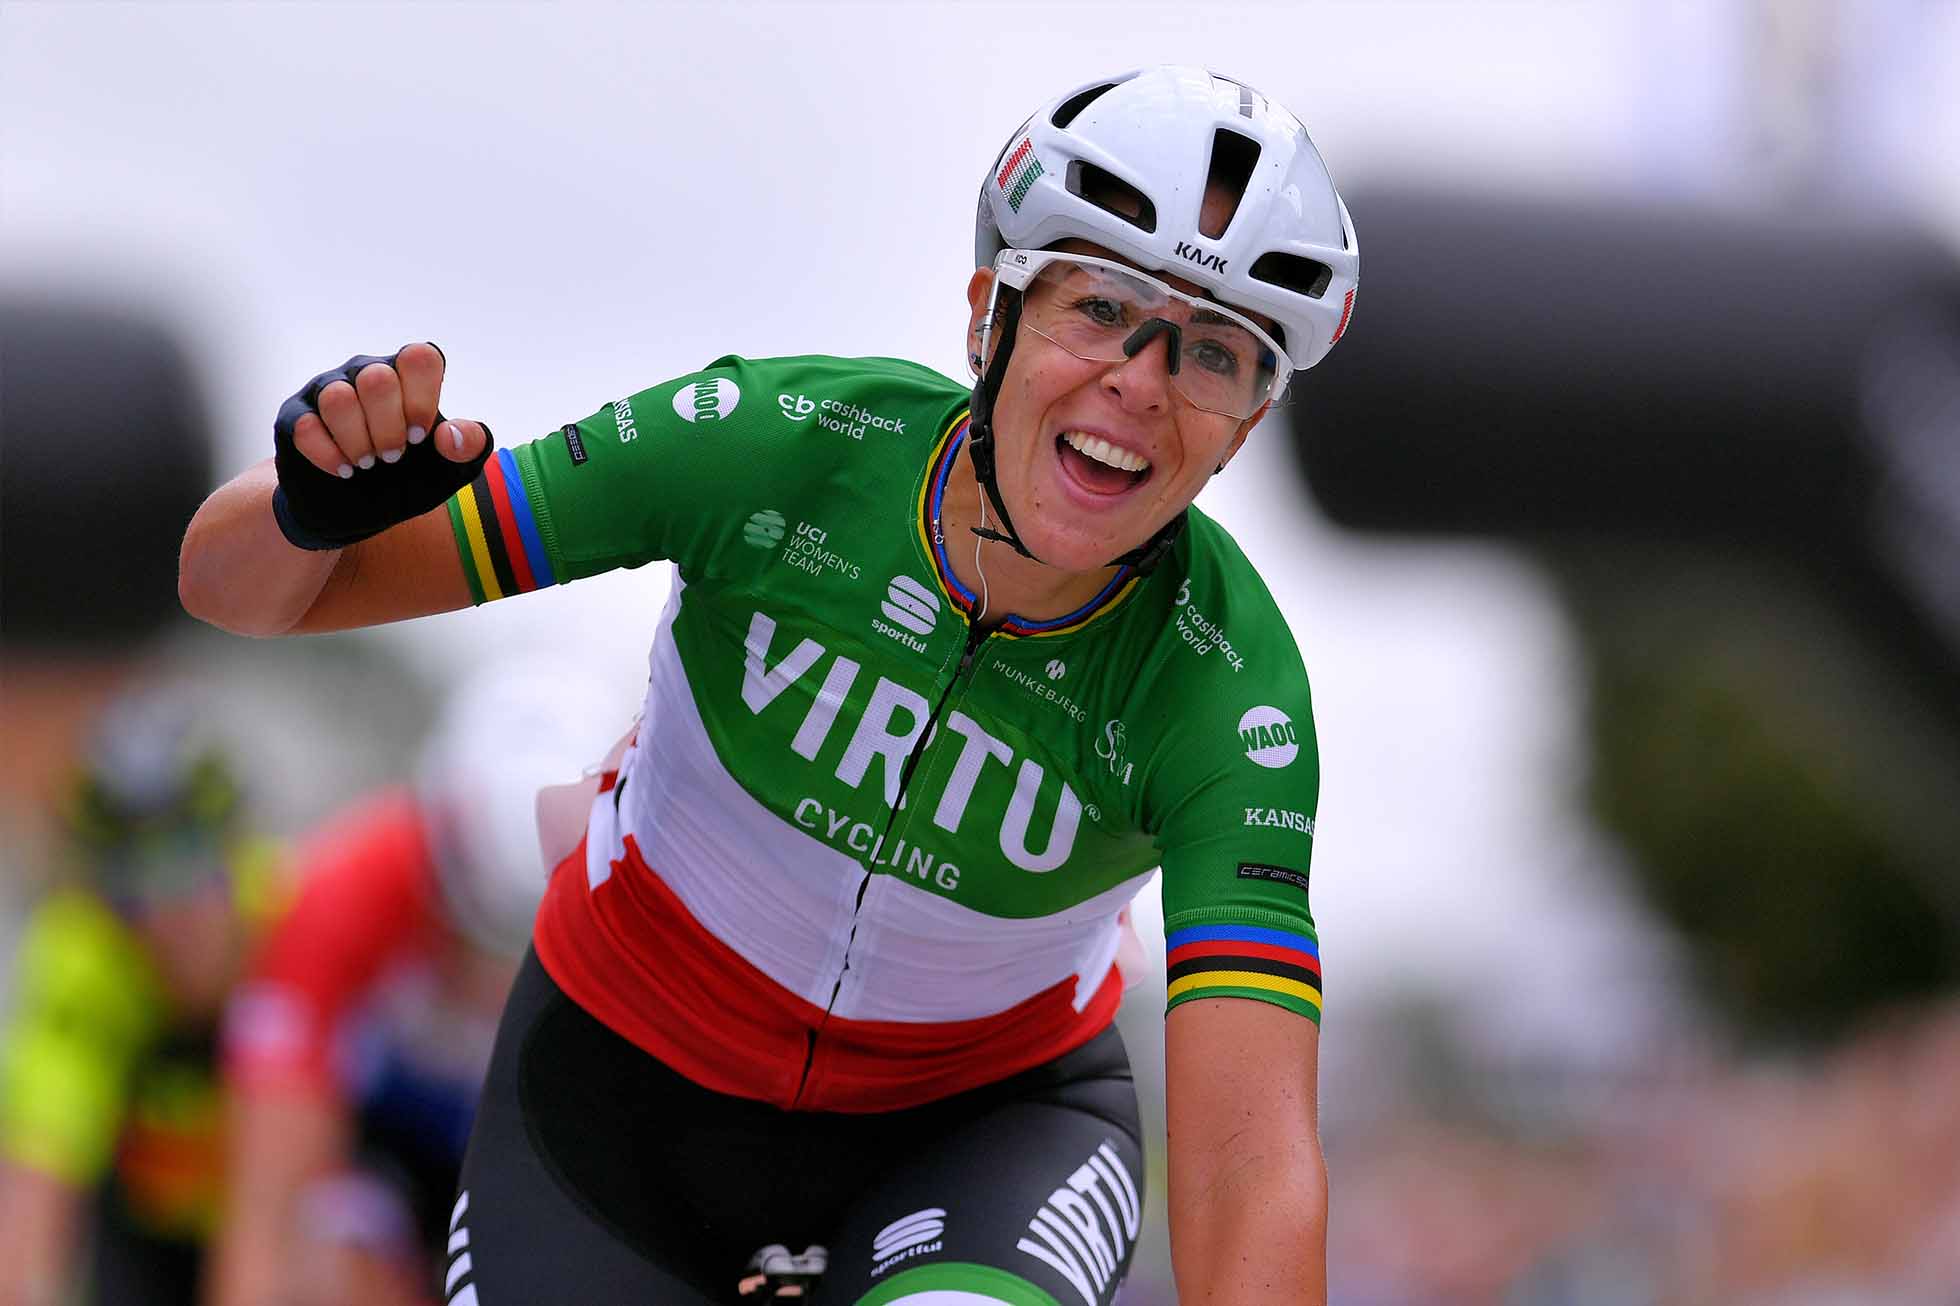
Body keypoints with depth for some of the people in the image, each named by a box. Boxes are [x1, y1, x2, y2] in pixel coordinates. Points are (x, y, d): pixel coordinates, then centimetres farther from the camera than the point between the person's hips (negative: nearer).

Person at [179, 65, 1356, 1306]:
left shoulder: (1230, 686, -26)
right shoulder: (779, 440, -25)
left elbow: (1252, 1155, -34)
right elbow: (237, 586, -20)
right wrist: (319, 506, -43)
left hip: (984, 1116, -1)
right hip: (632, 1078, 1)